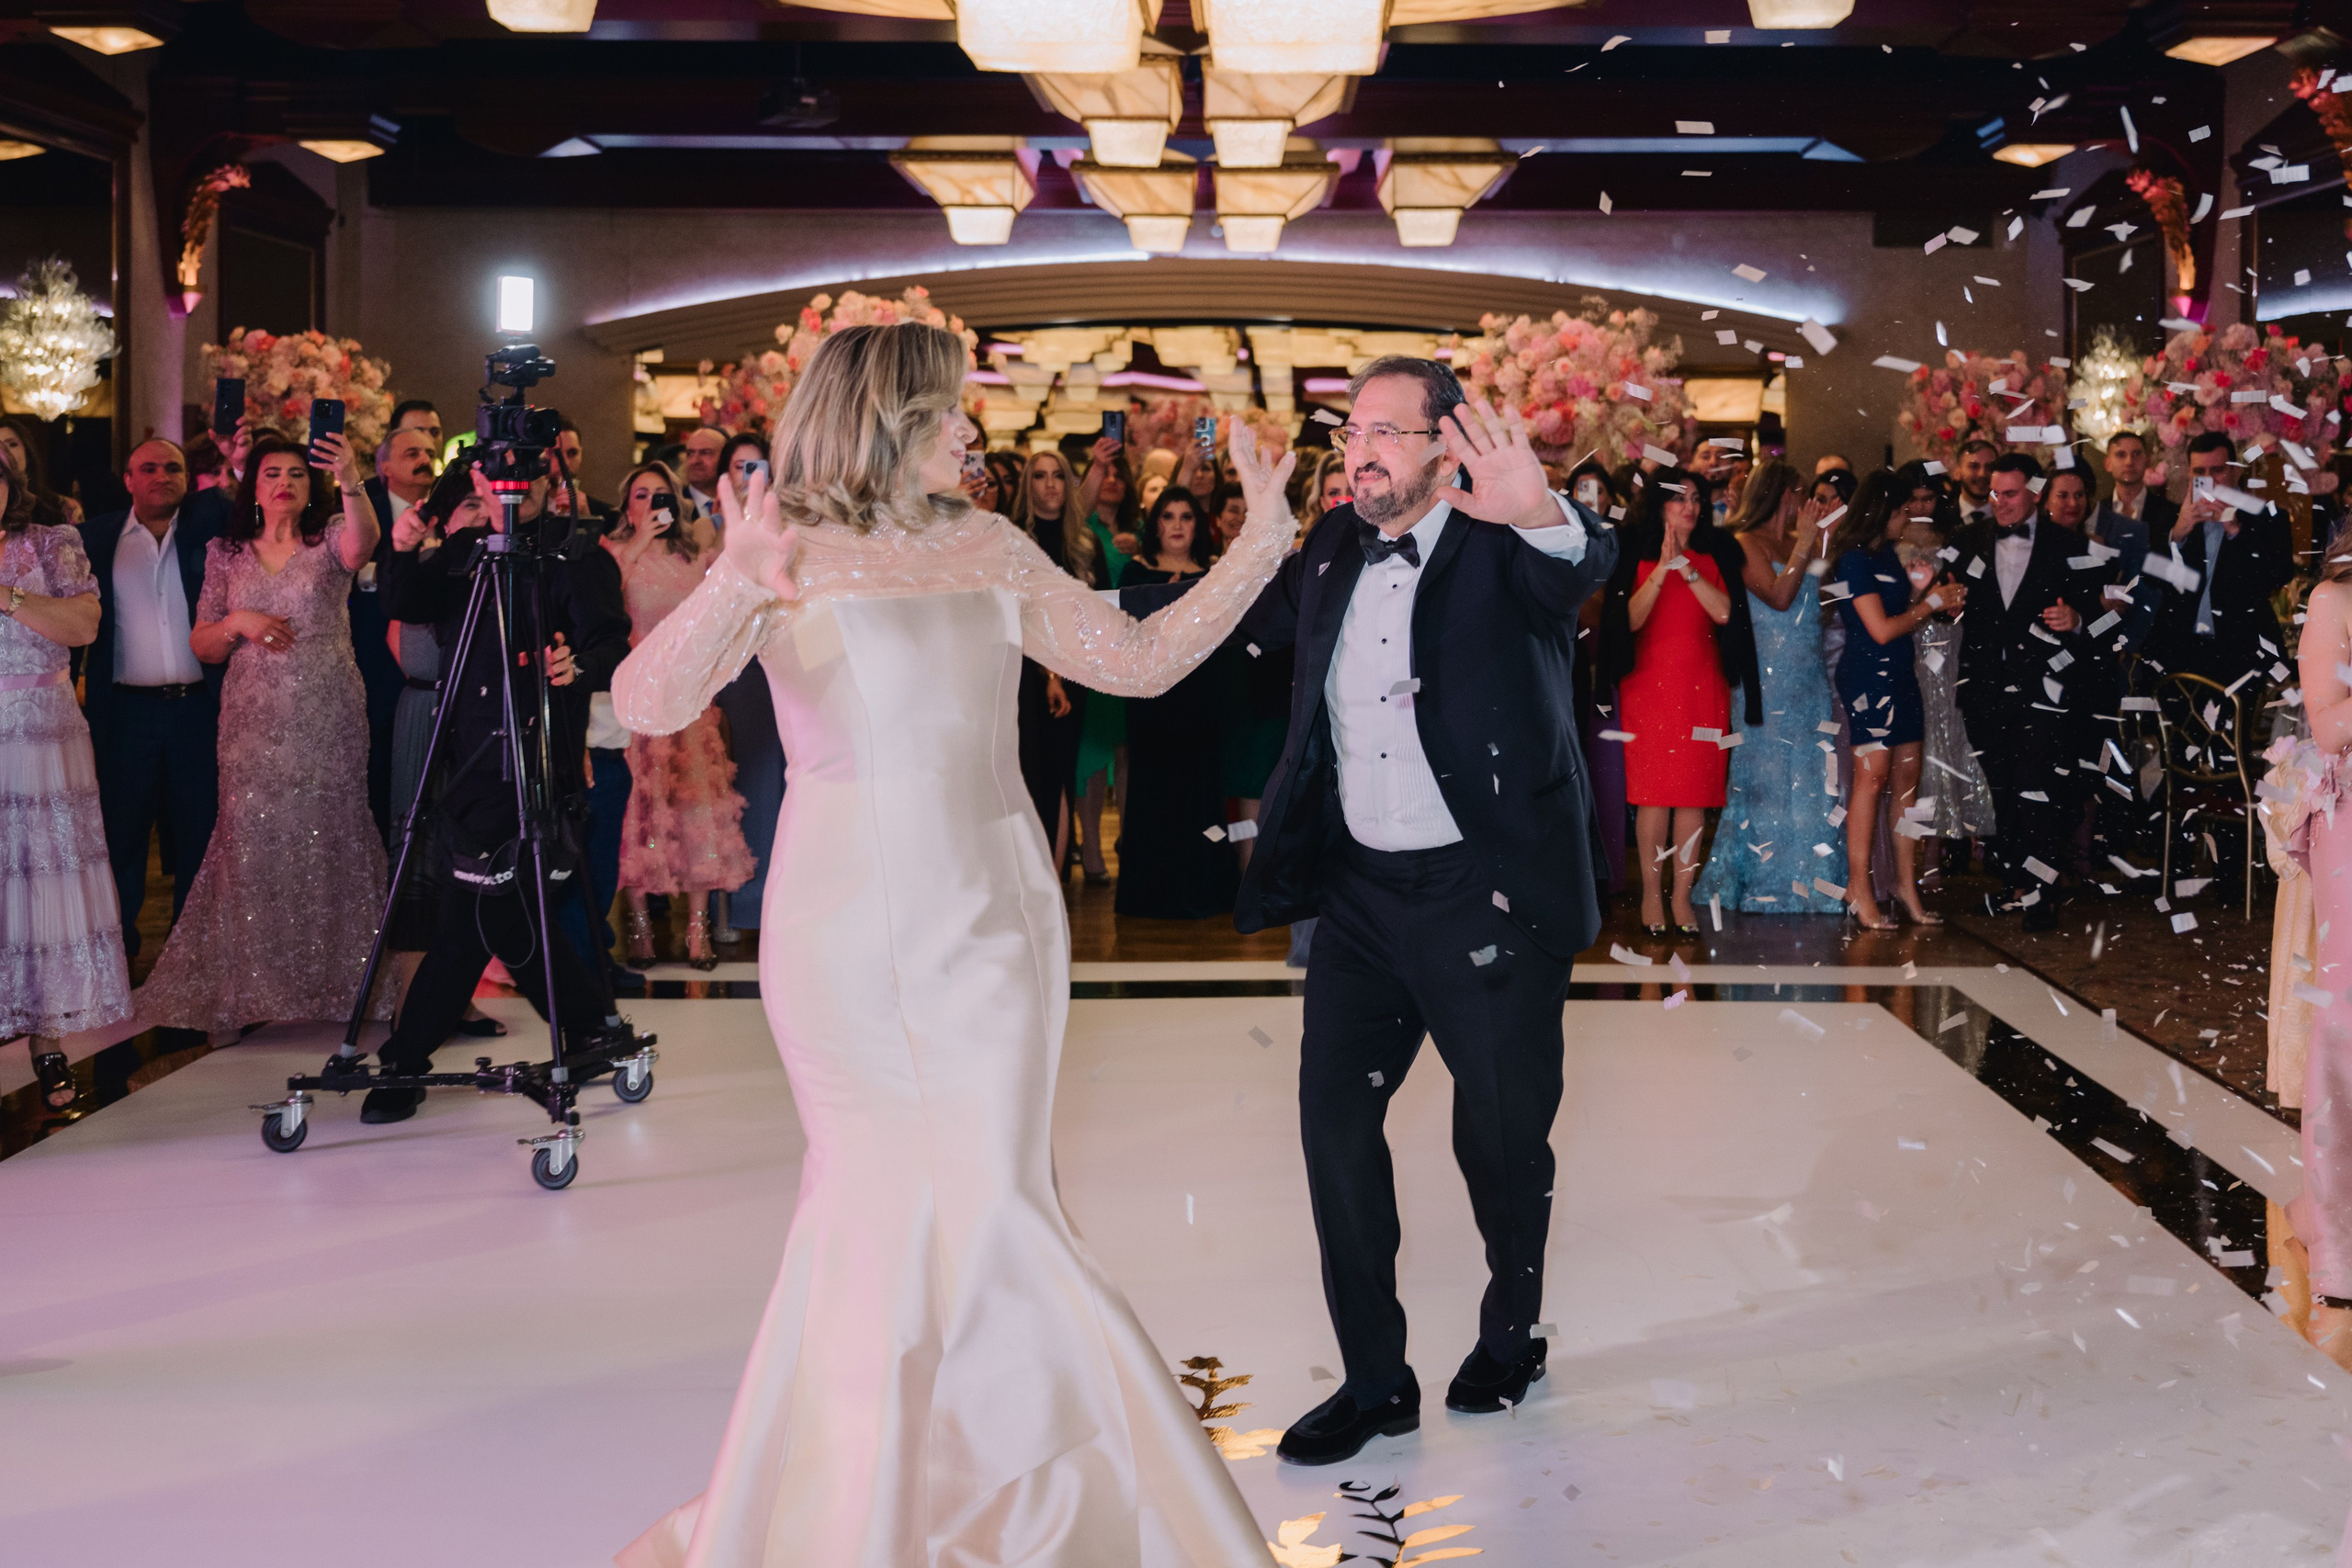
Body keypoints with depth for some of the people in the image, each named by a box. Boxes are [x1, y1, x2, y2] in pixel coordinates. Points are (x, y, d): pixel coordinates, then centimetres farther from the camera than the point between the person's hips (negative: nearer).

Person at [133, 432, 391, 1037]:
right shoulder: (226, 554, 13)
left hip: (327, 722, -2)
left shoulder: (330, 541, 4)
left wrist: (351, 484, -39)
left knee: (327, 844, -2)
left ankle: (339, 984, 7)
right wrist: (237, 623, -8)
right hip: (254, 725, 2)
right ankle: (244, 995, 4)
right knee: (252, 846, -2)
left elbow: (364, 541, -21)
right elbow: (202, 645, 13)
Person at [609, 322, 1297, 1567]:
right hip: (848, 926, -3)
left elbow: (1144, 660, 12)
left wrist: (1261, 542, 7)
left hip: (988, 918, 4)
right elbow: (648, 703, -19)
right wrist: (730, 592, -36)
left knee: (988, 1203, 3)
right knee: (878, 1198, 5)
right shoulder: (785, 553, -5)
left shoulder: (990, 550, 8)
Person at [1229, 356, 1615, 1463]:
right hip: (1362, 891, 5)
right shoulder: (1333, 550, 7)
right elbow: (1249, 619, 25)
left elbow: (1584, 566, -35)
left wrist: (1544, 514, -58)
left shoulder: (1502, 545, -11)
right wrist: (1256, 521, 9)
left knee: (1501, 1133, 8)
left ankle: (1511, 1335, 35)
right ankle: (1375, 1380, 16)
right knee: (1335, 1117, 3)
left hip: (1489, 892, -5)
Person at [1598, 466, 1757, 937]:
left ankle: (1682, 894, 5)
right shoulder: (1635, 557, 5)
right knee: (1653, 792, -6)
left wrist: (1685, 567, -12)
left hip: (1702, 686, 2)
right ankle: (1651, 893, 2)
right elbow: (1631, 620, -7)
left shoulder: (1713, 556, 10)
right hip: (1649, 683, -2)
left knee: (1695, 793, -1)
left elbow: (1724, 612, -5)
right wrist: (1662, 567, -15)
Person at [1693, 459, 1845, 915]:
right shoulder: (1746, 544, -6)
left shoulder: (1800, 542, 13)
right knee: (1767, 784, -1)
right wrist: (1804, 542, -15)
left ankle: (1805, 885, 14)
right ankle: (1763, 890, 7)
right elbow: (1778, 597, -18)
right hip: (1769, 683, -7)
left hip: (1809, 681, 7)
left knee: (1810, 785, 7)